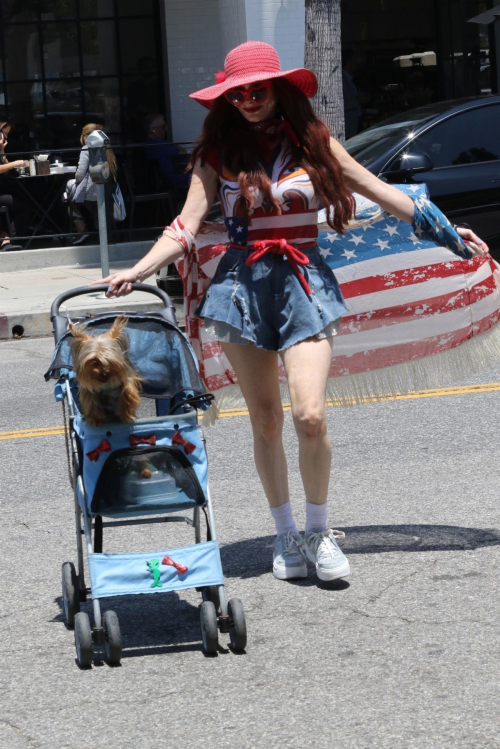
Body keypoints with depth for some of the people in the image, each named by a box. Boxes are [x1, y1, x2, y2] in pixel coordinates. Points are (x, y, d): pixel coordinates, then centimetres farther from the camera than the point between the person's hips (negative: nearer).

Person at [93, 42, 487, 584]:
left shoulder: (313, 142, 4)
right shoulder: (219, 153, 4)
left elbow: (378, 191, 10)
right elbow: (187, 225, 0)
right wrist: (137, 272, -13)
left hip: (303, 281, -1)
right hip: (242, 285, 1)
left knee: (309, 415, -15)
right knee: (265, 421, 5)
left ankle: (319, 530, 5)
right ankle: (285, 535, 20)